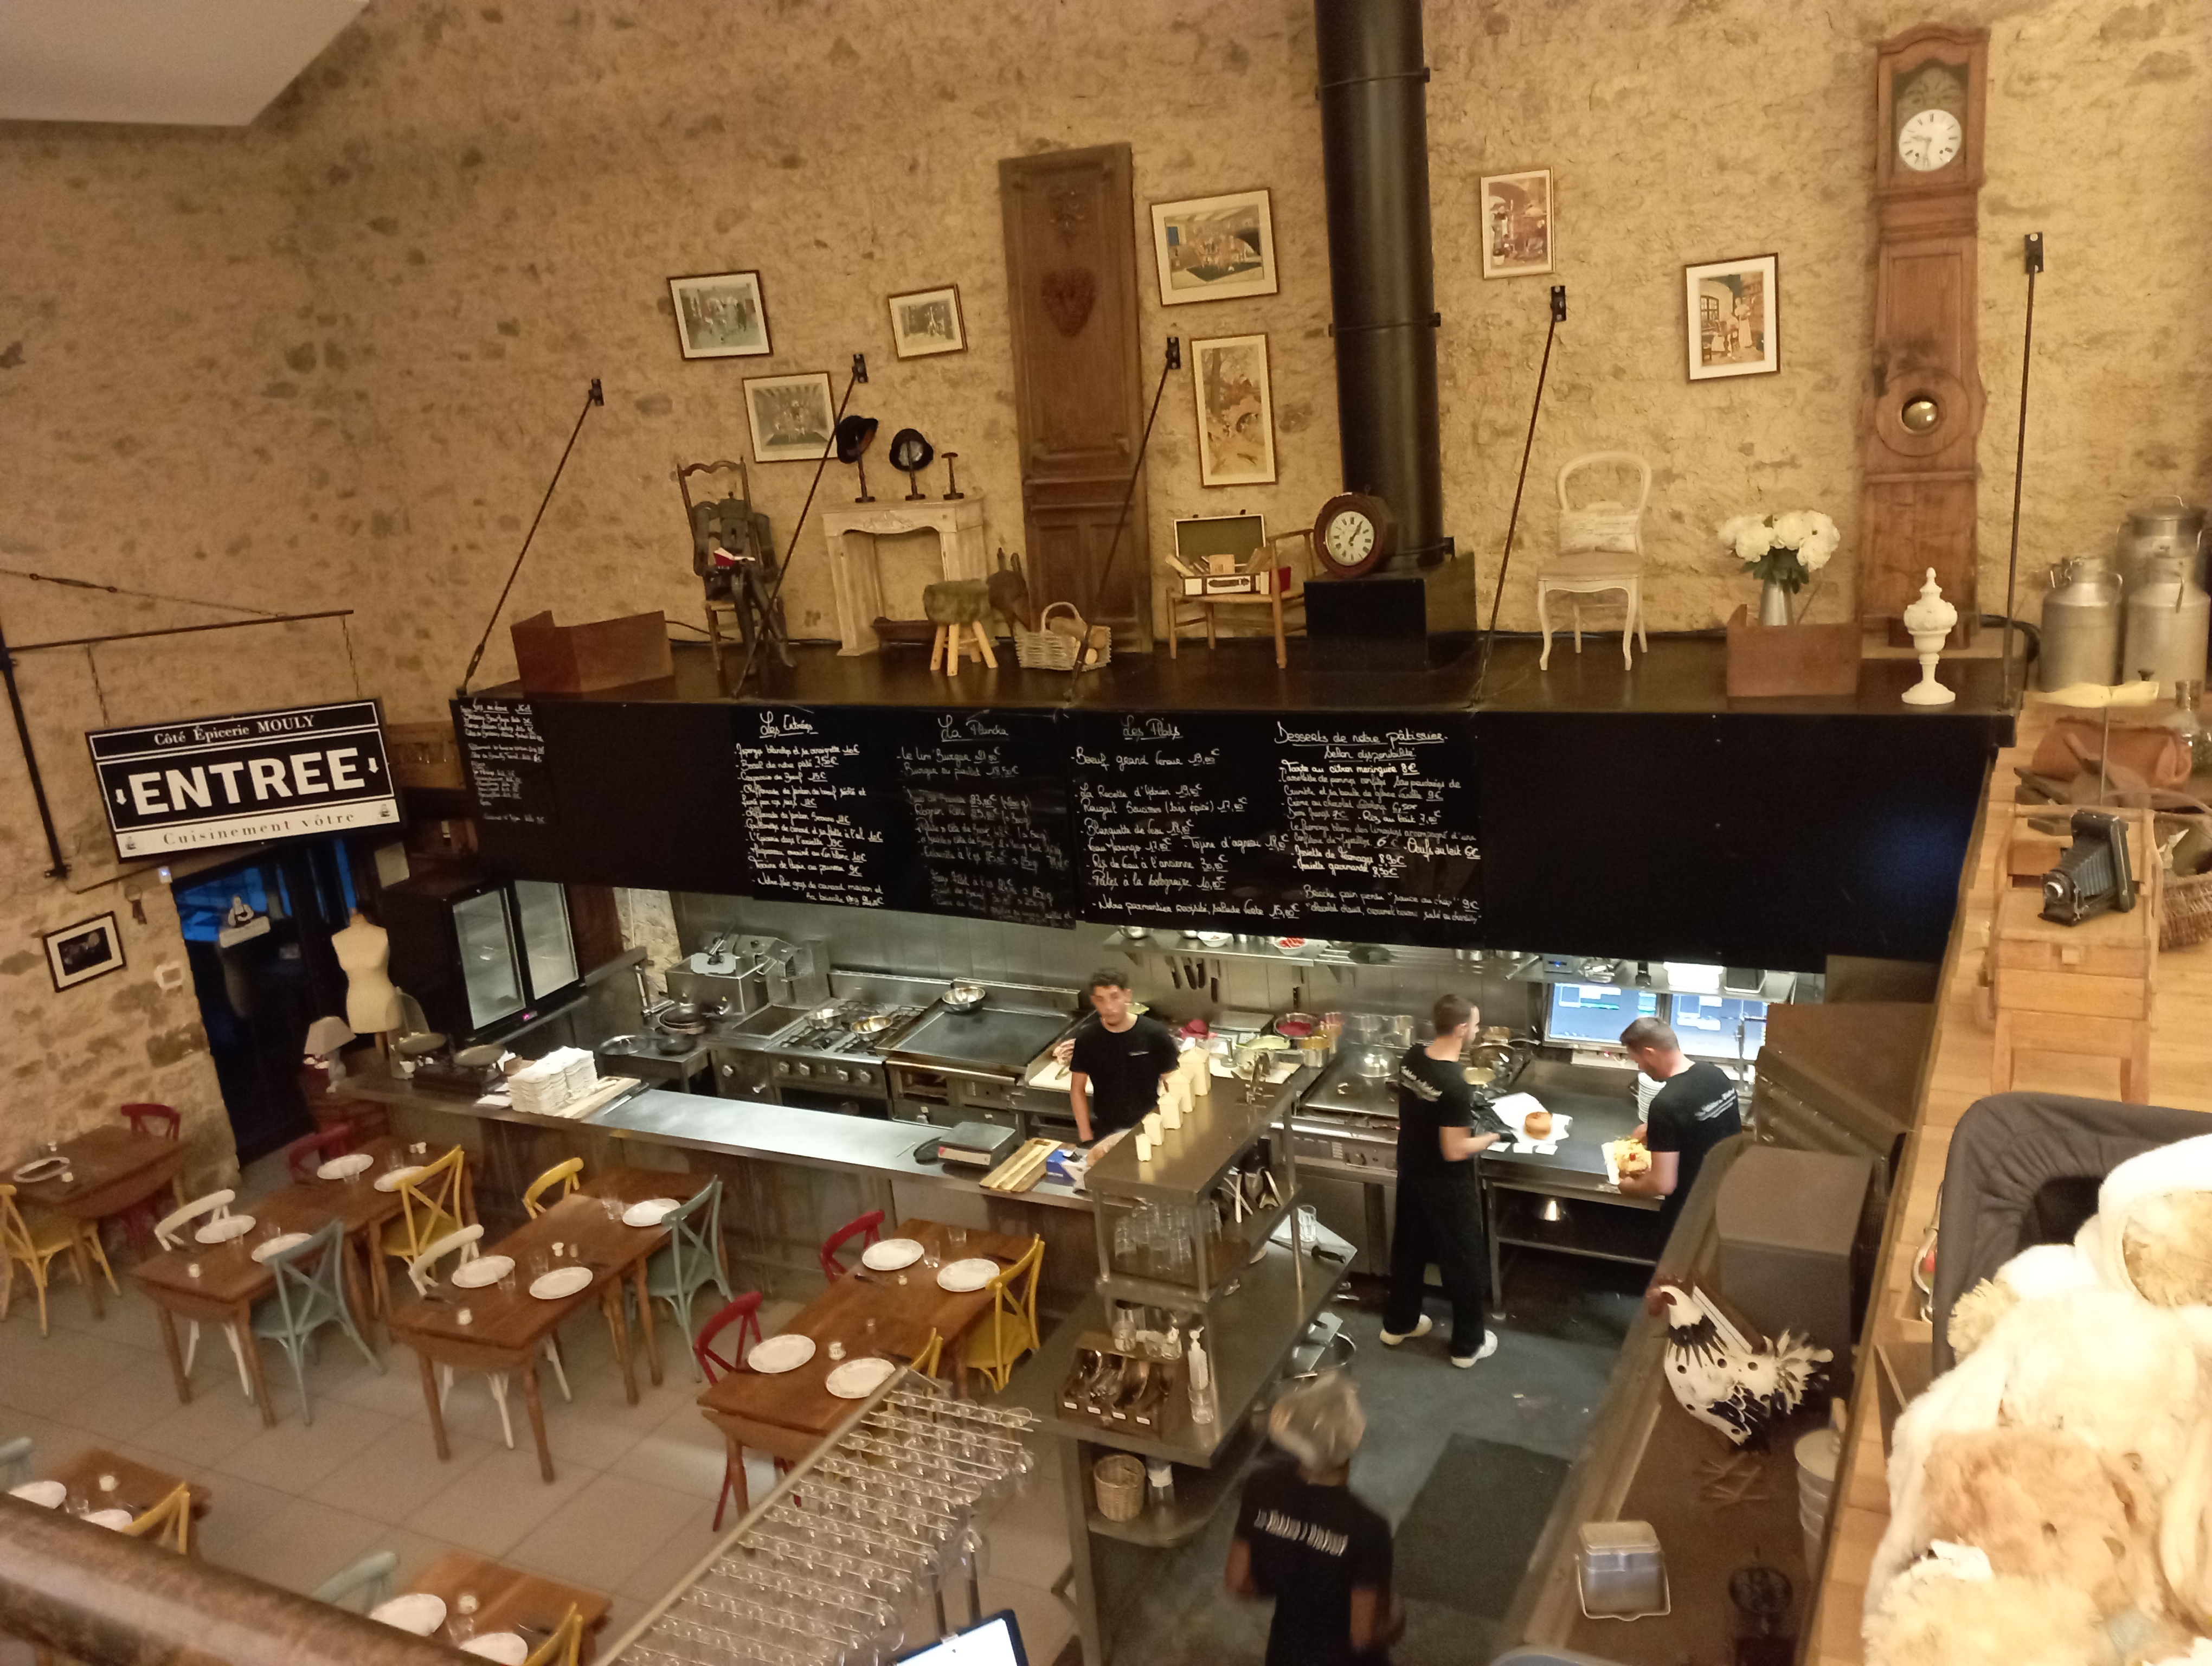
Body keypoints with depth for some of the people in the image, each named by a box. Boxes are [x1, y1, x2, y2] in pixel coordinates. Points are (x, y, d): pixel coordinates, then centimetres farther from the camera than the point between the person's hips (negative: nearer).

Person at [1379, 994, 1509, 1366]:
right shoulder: (1455, 1086, -33)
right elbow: (1454, 1151, -26)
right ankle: (1468, 1344, 28)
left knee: (1408, 1247, 24)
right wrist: (1489, 1138, -10)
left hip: (1411, 1171, 7)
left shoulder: (1411, 1059, -9)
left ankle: (1398, 1324, 41)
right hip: (1447, 1185, -7)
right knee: (1463, 1260, 12)